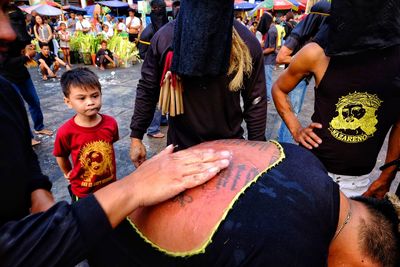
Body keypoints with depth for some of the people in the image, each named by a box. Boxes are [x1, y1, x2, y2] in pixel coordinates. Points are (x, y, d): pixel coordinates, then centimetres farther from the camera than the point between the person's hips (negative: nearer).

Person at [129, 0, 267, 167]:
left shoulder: (247, 43, -13)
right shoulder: (165, 37, -12)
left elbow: (255, 101, -5)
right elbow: (147, 90, -3)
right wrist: (136, 136, -1)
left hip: (230, 147, 0)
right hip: (180, 145, 1)